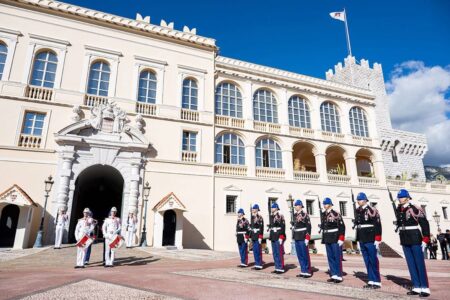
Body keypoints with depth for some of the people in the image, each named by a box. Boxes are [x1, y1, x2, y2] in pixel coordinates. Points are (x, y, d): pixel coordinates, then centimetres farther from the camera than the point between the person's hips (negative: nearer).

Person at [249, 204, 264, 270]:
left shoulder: (260, 217, -11)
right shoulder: (252, 217, 14)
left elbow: (261, 228, -15)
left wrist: (260, 237, -19)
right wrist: (251, 236, 17)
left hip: (258, 237, -8)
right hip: (253, 237, 8)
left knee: (258, 251, -3)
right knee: (255, 251, 11)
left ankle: (259, 265, 5)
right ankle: (257, 264, 19)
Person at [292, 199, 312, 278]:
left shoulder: (305, 214, -10)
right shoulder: (295, 215, 12)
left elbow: (308, 227, -13)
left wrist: (307, 238, -17)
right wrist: (293, 237, 16)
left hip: (303, 238, -7)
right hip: (296, 238, 7)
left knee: (305, 255, 0)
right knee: (299, 255, 11)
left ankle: (308, 272, 9)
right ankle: (303, 271, 20)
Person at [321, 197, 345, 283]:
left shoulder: (336, 214, -10)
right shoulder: (324, 215, 9)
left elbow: (342, 227, -12)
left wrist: (341, 239, -16)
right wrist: (324, 239, 15)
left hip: (335, 239, -6)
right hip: (327, 240, 7)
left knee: (337, 257, 1)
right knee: (330, 258, 10)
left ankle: (339, 276, 9)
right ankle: (333, 275, 18)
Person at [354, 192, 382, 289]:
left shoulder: (372, 210, -10)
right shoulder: (358, 211, 11)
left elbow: (378, 225, -14)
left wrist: (377, 240, -17)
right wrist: (358, 239, 17)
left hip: (371, 241, -7)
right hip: (362, 241, 7)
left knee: (373, 261, 0)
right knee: (367, 262, 11)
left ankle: (377, 282, 10)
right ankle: (371, 281, 19)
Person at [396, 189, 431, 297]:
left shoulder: (415, 209, -12)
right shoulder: (399, 210, 7)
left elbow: (425, 224, -13)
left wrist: (425, 239, -15)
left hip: (415, 240, -6)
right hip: (405, 241, 6)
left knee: (420, 264, -1)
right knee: (411, 264, 9)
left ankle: (425, 288, 8)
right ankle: (416, 287, 16)